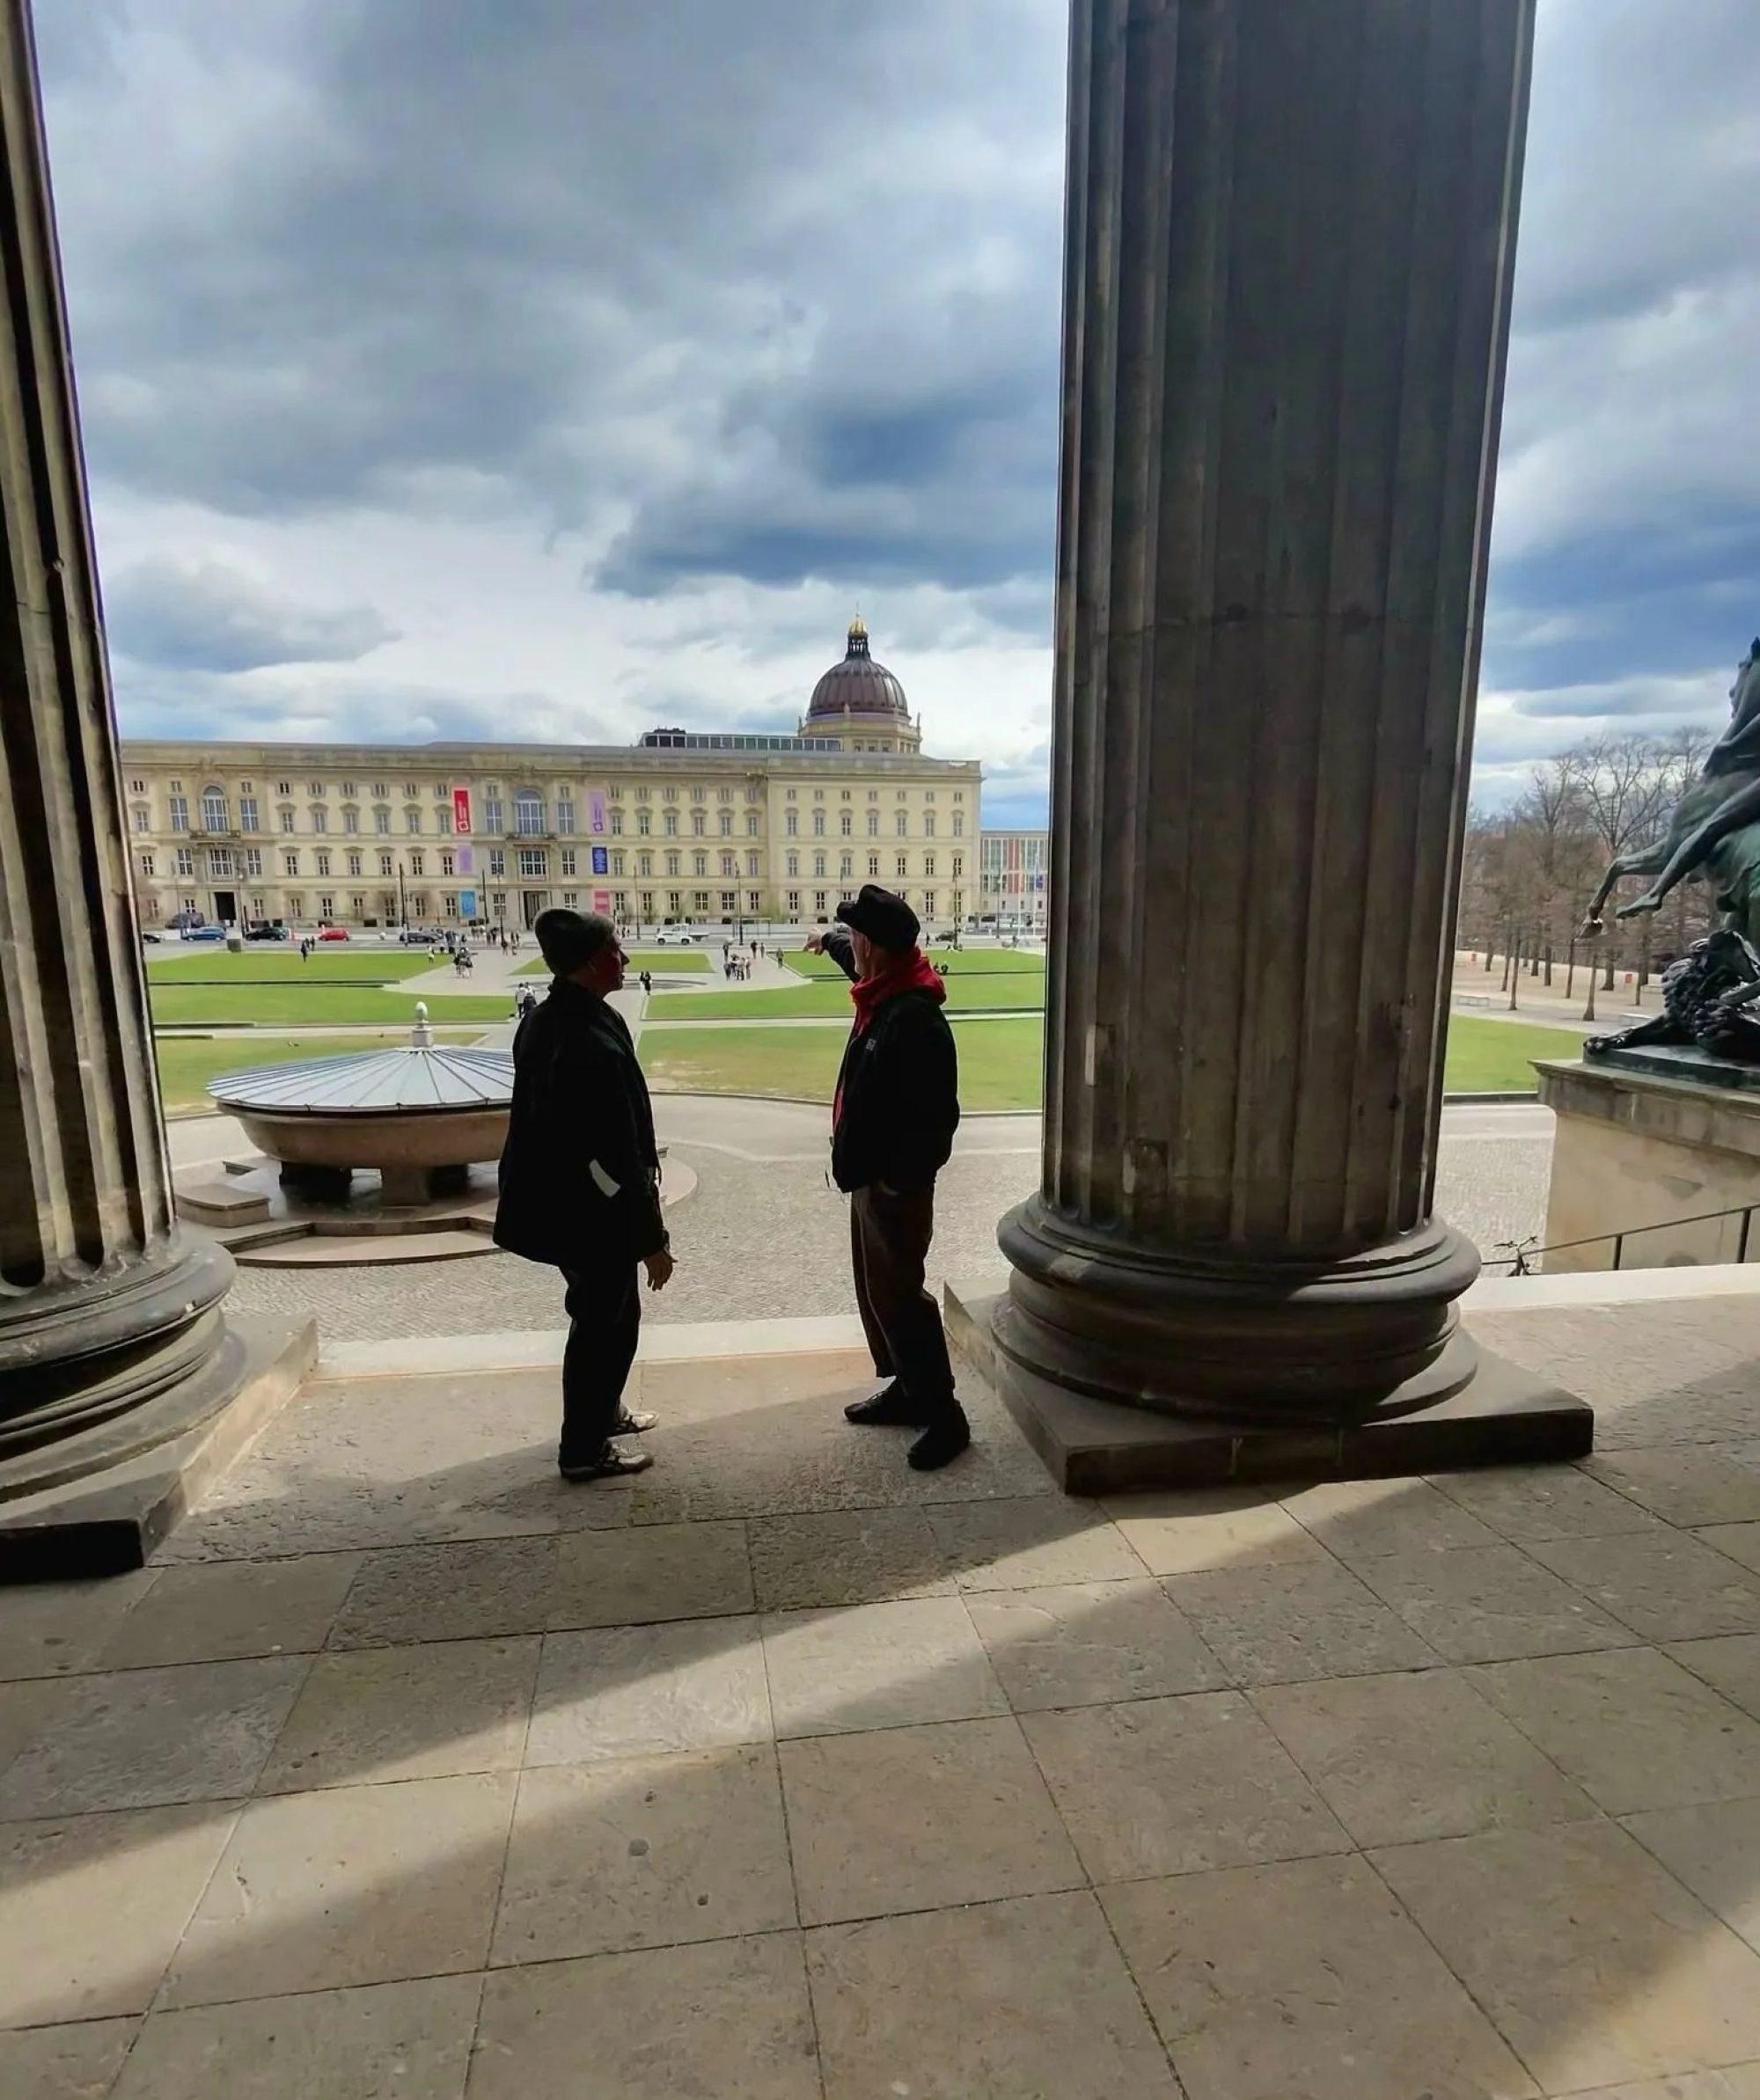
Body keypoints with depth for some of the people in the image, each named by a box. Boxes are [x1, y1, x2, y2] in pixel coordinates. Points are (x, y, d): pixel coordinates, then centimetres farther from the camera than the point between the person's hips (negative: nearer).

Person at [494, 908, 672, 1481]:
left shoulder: (543, 1019, 1)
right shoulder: (593, 1043, -29)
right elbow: (615, 1155, -27)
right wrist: (651, 1238, -18)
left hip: (554, 1199, 9)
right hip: (590, 1214, -9)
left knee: (600, 1311, 26)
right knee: (606, 1321, 9)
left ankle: (602, 1411, 45)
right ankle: (584, 1450, 26)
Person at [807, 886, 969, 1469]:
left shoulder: (916, 1017, -26)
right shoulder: (884, 993, 5)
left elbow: (936, 1114, -27)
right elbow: (859, 958, 31)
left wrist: (902, 1180, -23)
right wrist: (829, 937, 48)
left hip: (896, 1181, -10)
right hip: (870, 1174, 10)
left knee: (897, 1294, -4)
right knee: (875, 1288, 18)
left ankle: (944, 1415, 7)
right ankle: (906, 1388, 31)